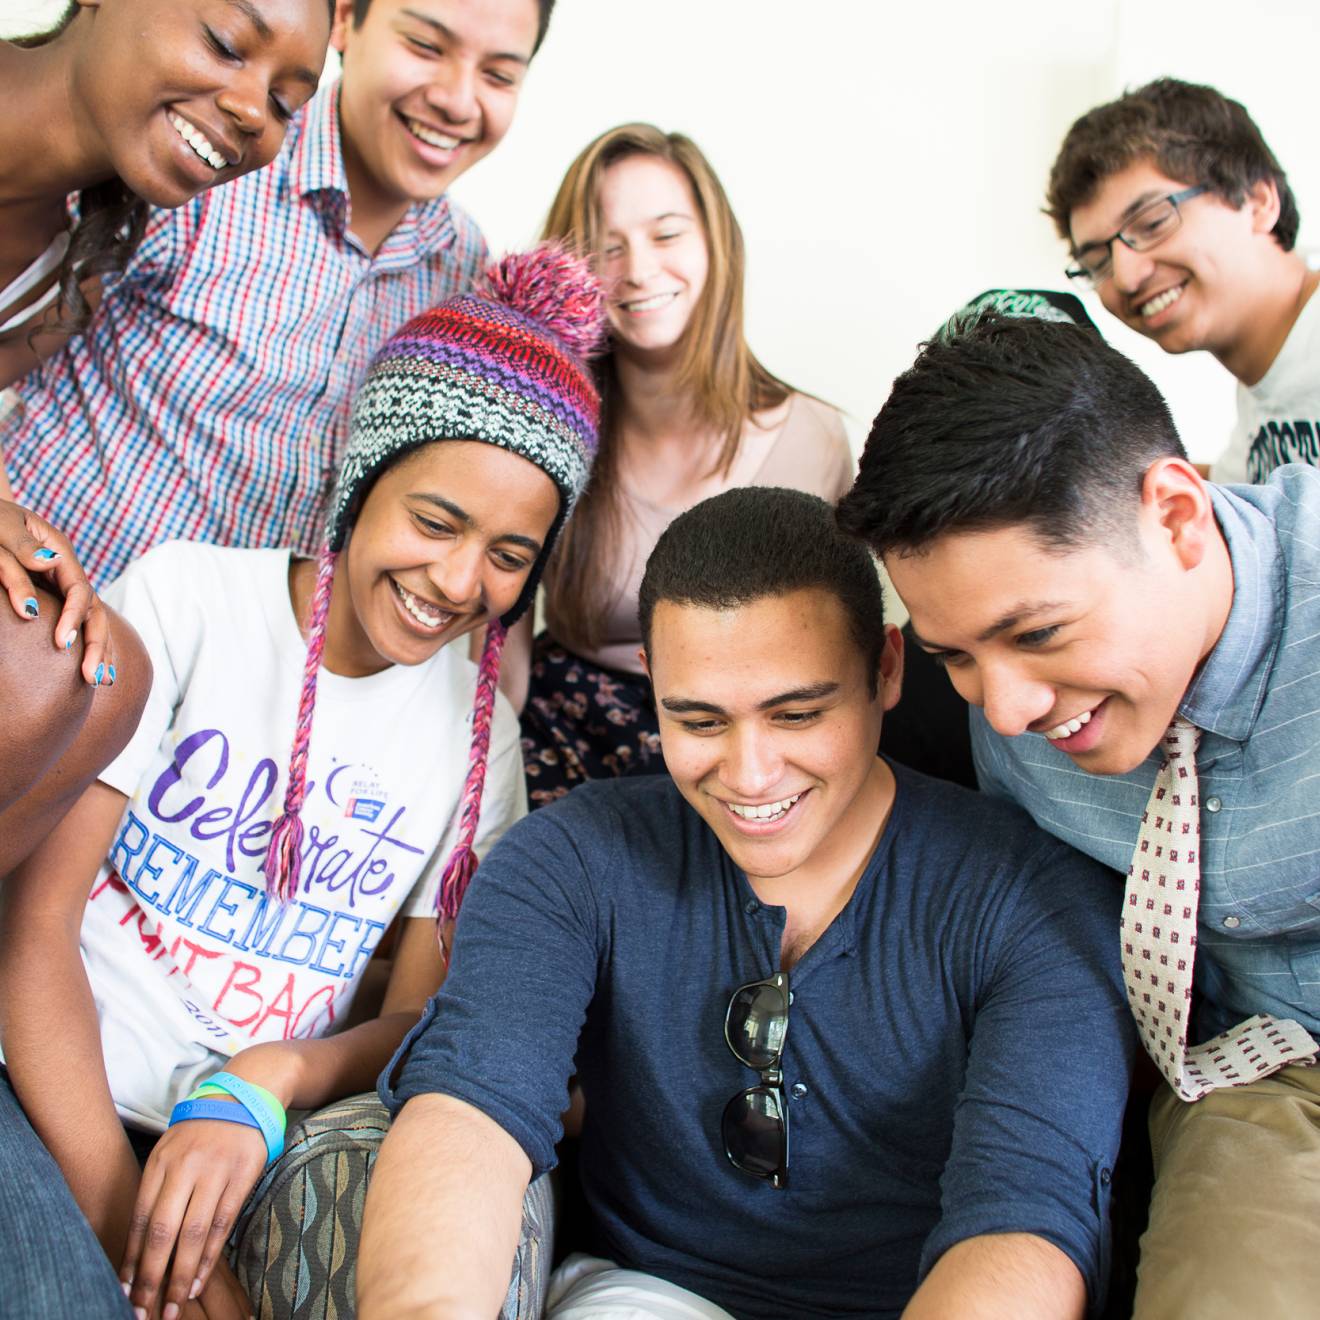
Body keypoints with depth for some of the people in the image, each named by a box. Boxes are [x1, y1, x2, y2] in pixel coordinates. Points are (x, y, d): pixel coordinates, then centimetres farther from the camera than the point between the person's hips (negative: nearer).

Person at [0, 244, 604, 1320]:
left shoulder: (479, 731, 6)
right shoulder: (189, 597, -3)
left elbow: (427, 1011, 6)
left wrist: (266, 1083, -17)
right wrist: (126, 1228, -17)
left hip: (261, 1146, 4)